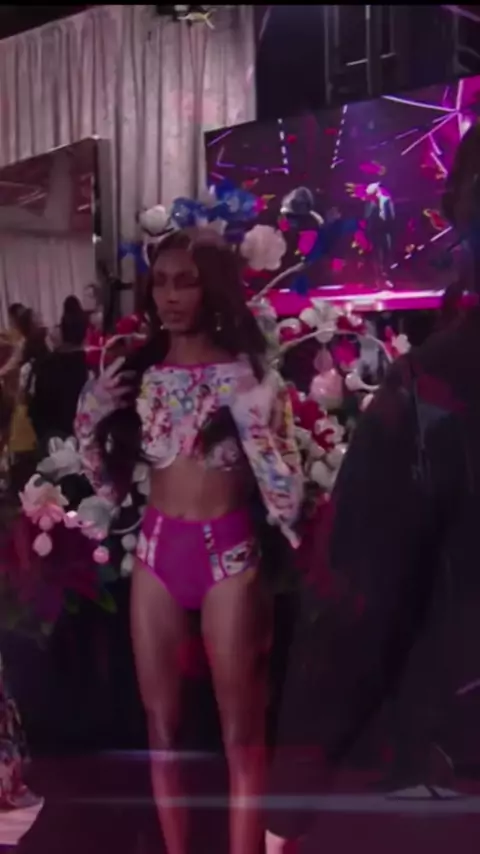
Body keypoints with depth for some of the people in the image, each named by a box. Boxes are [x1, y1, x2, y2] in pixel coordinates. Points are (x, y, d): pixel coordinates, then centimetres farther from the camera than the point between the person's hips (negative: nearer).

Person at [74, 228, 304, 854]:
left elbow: (285, 486, -12)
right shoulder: (136, 374, 6)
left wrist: (255, 421, -25)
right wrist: (91, 420, -3)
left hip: (228, 553, -4)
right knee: (161, 721, 11)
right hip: (156, 552, 4)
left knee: (240, 729, 3)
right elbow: (112, 486, 11)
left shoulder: (248, 372, -6)